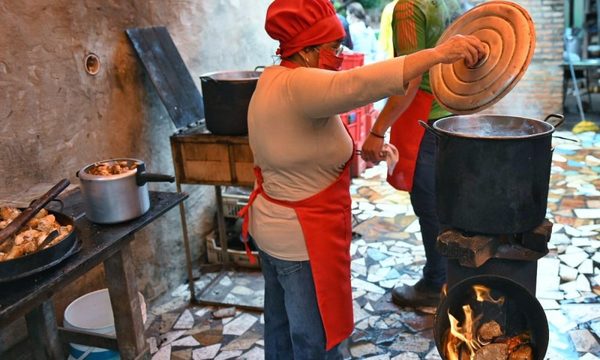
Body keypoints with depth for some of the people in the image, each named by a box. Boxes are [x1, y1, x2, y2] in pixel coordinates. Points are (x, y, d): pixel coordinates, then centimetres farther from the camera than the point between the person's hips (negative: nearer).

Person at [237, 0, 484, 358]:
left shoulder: (272, 79, 6)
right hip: (304, 239, -10)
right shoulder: (299, 86, -24)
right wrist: (437, 54, -43)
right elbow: (359, 84, -43)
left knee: (281, 329, 25)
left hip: (272, 226, 10)